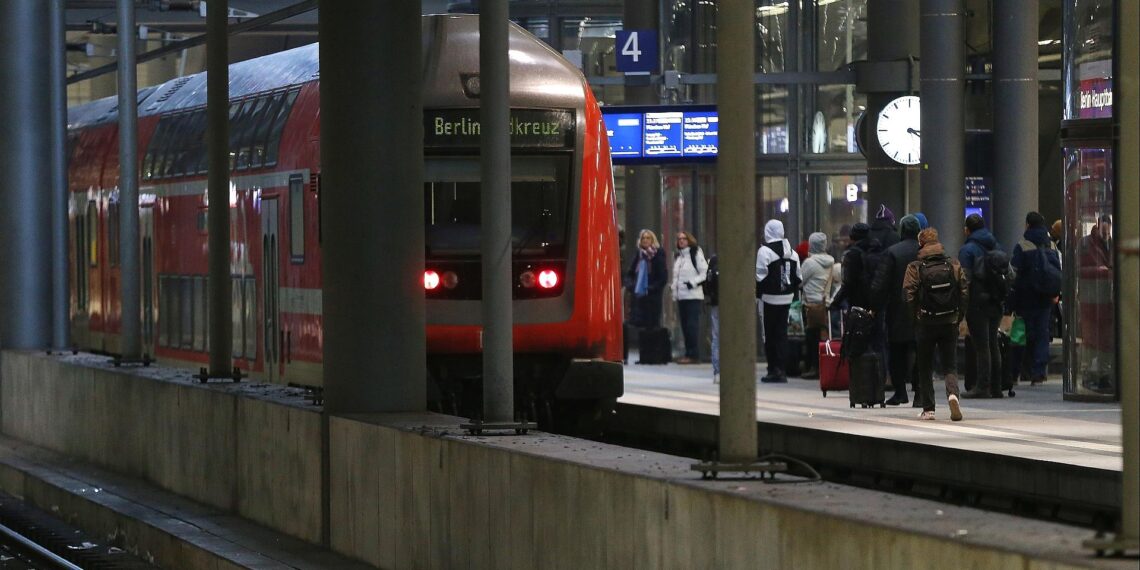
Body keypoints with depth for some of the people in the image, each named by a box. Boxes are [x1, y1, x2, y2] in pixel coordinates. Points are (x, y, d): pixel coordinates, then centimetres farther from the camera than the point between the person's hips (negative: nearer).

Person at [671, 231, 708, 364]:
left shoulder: (696, 253, -4)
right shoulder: (678, 256, 18)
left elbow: (705, 272, -9)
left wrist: (693, 282, -19)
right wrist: (673, 286, 11)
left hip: (693, 295, -7)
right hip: (681, 296, 7)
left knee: (692, 325, -10)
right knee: (684, 325, 8)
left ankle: (693, 354, -10)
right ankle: (689, 352, 13)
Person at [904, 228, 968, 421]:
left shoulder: (915, 267, -8)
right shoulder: (953, 265, 0)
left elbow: (909, 296, -11)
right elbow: (965, 293, -1)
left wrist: (916, 315, 4)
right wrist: (958, 316, 9)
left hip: (925, 323, -2)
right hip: (950, 323, 2)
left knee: (925, 368, 10)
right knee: (949, 365, 7)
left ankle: (928, 409, 10)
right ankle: (952, 393, -21)